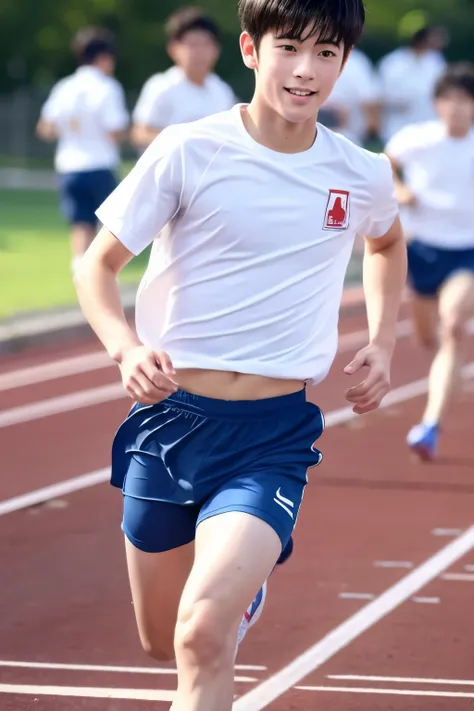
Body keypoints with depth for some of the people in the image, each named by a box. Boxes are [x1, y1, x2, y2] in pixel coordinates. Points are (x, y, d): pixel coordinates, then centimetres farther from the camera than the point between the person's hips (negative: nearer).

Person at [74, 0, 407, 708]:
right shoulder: (189, 152, -9)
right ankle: (243, 585, 47)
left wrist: (382, 345, 12)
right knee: (163, 640, 15)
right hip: (170, 413, 1)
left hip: (273, 436, 0)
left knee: (203, 636, -24)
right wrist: (126, 348, -23)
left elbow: (388, 243, 25)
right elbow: (98, 265, -5)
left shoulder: (363, 176, 0)